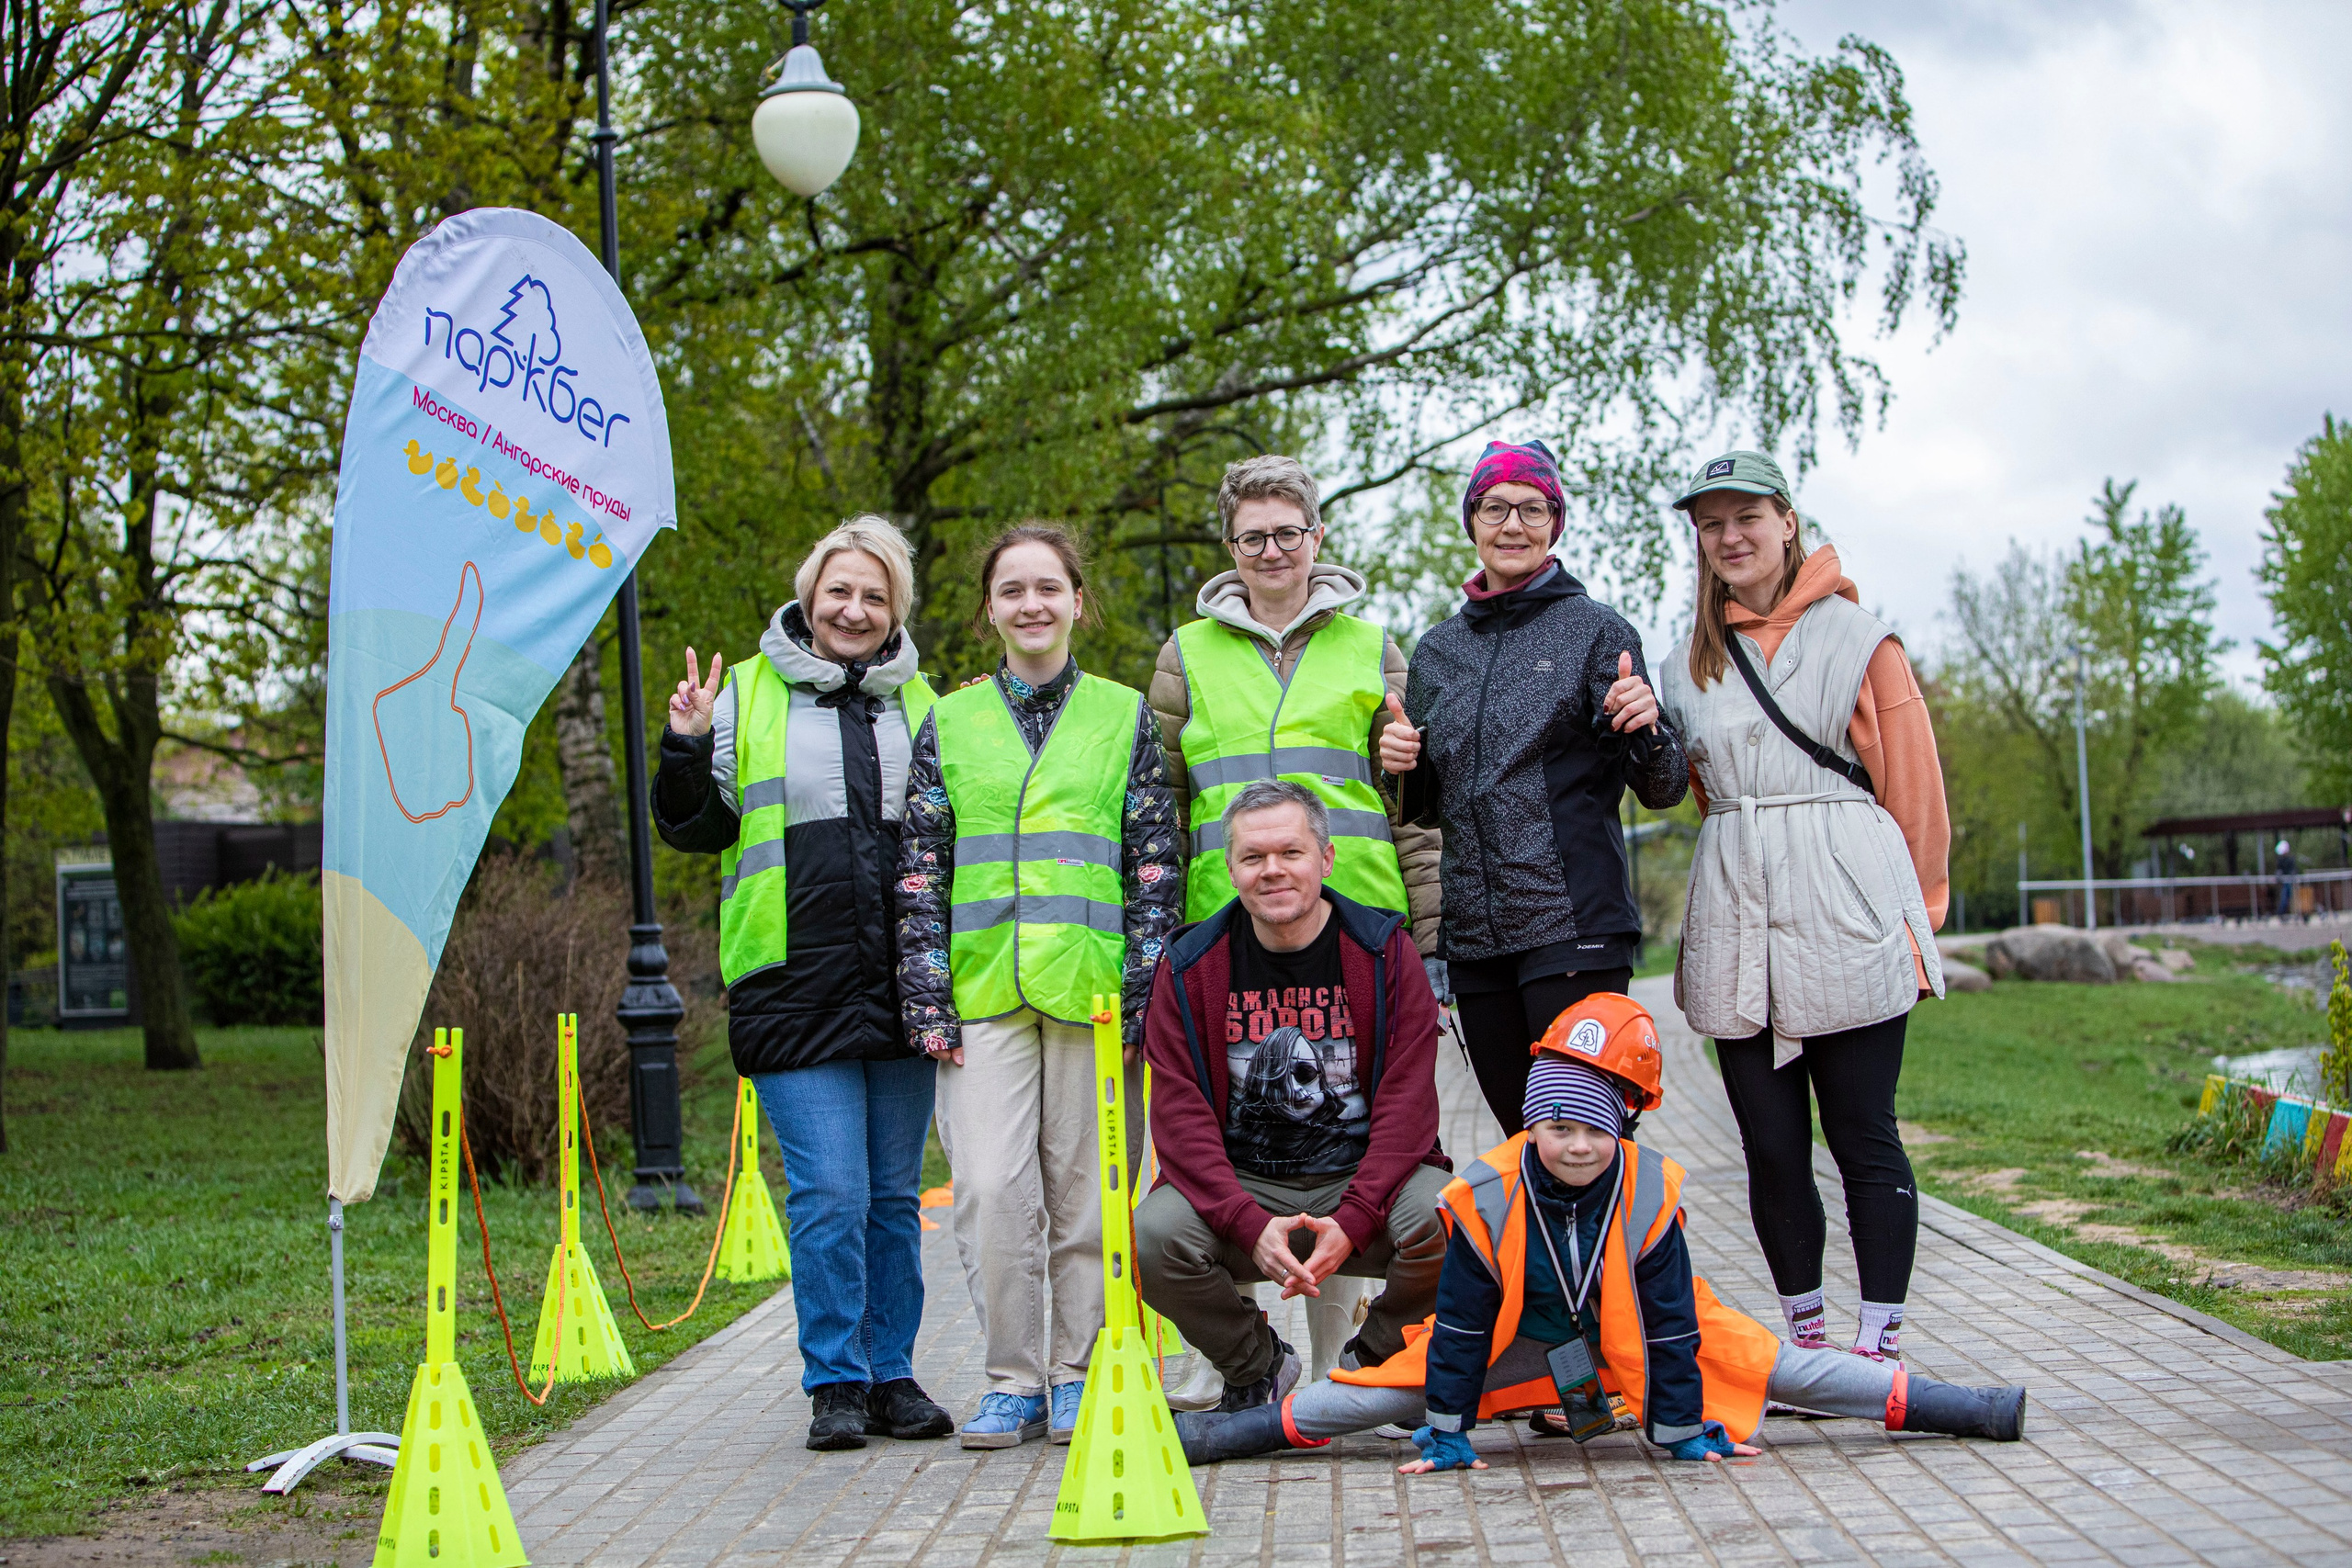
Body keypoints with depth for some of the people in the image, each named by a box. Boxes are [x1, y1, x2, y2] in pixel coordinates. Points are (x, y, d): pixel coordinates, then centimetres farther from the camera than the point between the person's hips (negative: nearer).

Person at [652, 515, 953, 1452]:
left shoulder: (919, 705, 13)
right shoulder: (749, 695, 5)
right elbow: (695, 830, 6)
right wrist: (686, 752, -11)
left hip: (899, 987, 3)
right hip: (796, 986, -3)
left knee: (896, 1195, 9)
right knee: (828, 1195, -6)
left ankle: (892, 1373, 18)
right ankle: (835, 1382, 6)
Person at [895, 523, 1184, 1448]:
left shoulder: (1123, 717, 9)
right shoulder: (948, 725, 11)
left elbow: (1156, 862, 6)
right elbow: (922, 869, 9)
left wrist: (1145, 989, -2)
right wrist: (927, 997, 0)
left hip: (1091, 988, 0)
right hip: (983, 992, 1)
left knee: (1085, 1191, 2)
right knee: (990, 1188, -8)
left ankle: (1077, 1375, 14)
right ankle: (1013, 1381, 3)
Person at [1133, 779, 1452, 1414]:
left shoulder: (1384, 951, -2)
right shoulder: (1189, 968, 0)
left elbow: (1407, 1103, -9)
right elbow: (1181, 1116, -8)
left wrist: (1351, 1223, -23)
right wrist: (1250, 1225, -24)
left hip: (1361, 1179, -1)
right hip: (1238, 1186, 1)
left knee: (1444, 1217, -32)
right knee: (1153, 1236, -29)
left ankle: (1372, 1360, 2)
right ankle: (1256, 1364, 3)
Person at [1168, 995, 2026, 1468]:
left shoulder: (1650, 1195, -22)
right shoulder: (1484, 1200, -22)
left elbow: (1671, 1323, -13)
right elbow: (1460, 1323, -13)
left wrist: (1683, 1428, -10)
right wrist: (1446, 1432, -11)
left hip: (1632, 1348, 0)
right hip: (1516, 1352, 0)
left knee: (1778, 1368, -6)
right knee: (1378, 1394, -6)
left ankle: (1974, 1411, 0)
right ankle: (1212, 1435, 8)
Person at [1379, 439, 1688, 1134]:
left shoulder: (1595, 628, 1)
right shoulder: (1438, 650, 15)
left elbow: (1661, 791, 0)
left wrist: (1646, 730, -21)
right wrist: (1400, 769, 1)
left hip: (1574, 924, -5)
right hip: (1473, 932, 5)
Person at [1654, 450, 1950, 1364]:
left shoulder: (1854, 635, 4)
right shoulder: (1691, 659, 15)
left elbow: (1912, 782, 4)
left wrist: (1913, 913, 3)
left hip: (1845, 920, -4)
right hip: (1735, 928, 4)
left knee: (1864, 1139, -3)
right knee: (1772, 1147, 3)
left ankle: (1879, 1343, 2)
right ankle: (1804, 1337, 13)